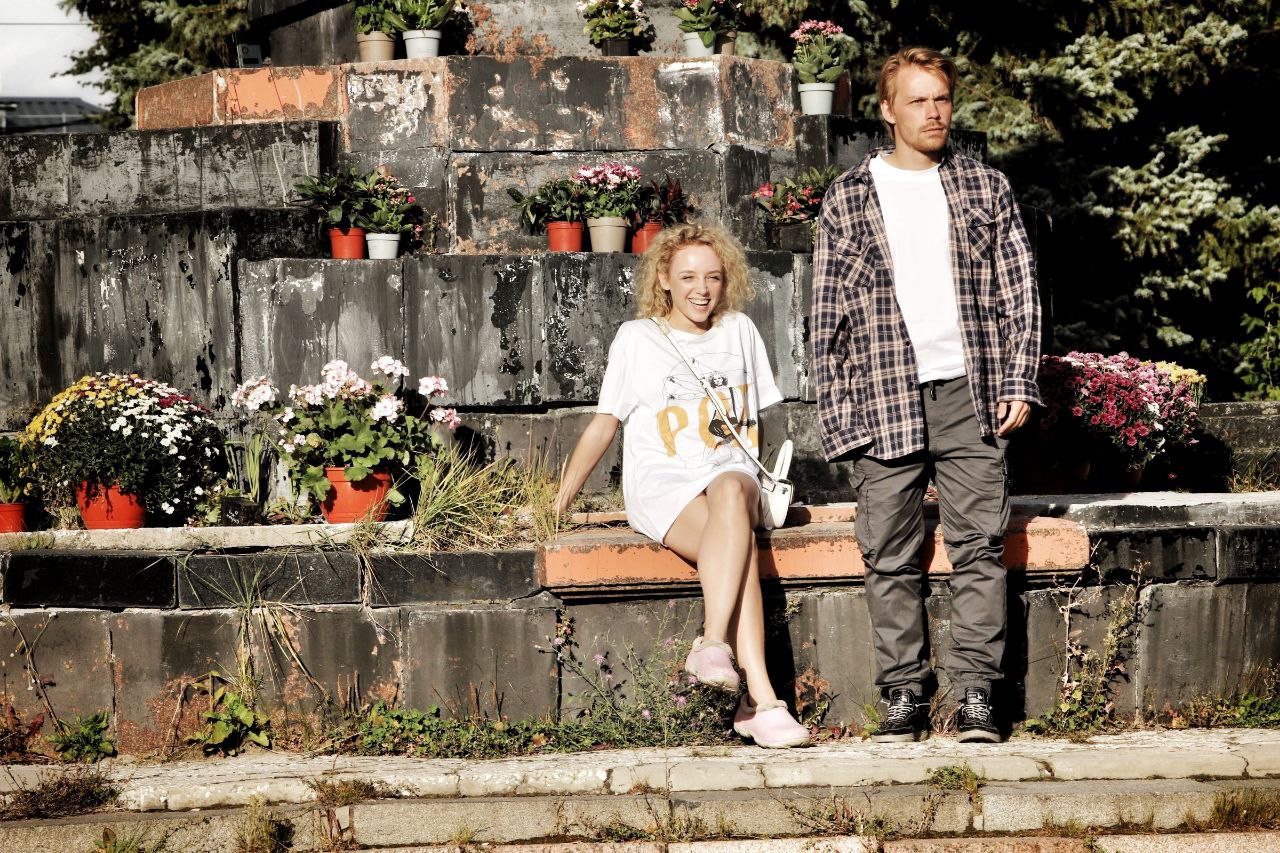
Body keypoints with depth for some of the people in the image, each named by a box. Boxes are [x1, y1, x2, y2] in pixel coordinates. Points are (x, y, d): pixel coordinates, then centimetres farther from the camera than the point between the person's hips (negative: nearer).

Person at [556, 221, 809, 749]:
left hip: (729, 472, 2)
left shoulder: (739, 332, 16)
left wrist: (751, 481, 7)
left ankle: (712, 645, -52)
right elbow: (604, 425, 12)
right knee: (738, 543, -36)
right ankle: (761, 700, -48)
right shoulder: (636, 339, 9)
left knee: (730, 493, -40)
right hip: (661, 484, -2)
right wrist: (560, 500, 6)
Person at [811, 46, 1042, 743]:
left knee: (979, 546, -2)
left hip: (970, 396, 1)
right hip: (885, 401, 0)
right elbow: (829, 316, 6)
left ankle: (976, 694, 3)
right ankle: (903, 695, 8)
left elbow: (1019, 289, 11)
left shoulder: (985, 188, 10)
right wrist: (837, 414, 1)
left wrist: (1019, 383, 1)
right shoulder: (848, 200, 7)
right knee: (891, 558, 1)